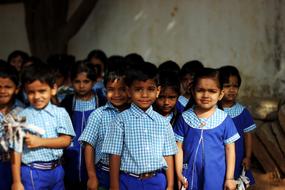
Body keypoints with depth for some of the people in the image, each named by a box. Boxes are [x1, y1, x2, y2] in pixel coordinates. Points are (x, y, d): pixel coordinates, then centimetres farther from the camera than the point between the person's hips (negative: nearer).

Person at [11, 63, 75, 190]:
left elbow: (66, 140, -4)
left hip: (56, 170, 3)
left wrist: (40, 141, -16)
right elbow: (16, 151, -7)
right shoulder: (22, 117, -7)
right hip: (32, 173, -3)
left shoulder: (60, 113, 0)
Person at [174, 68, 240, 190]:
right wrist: (179, 173, -1)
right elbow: (179, 147, 2)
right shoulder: (185, 118, -1)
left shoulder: (224, 120, -4)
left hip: (216, 176, -1)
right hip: (191, 175, 1)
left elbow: (230, 149, 0)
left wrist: (229, 178, -1)